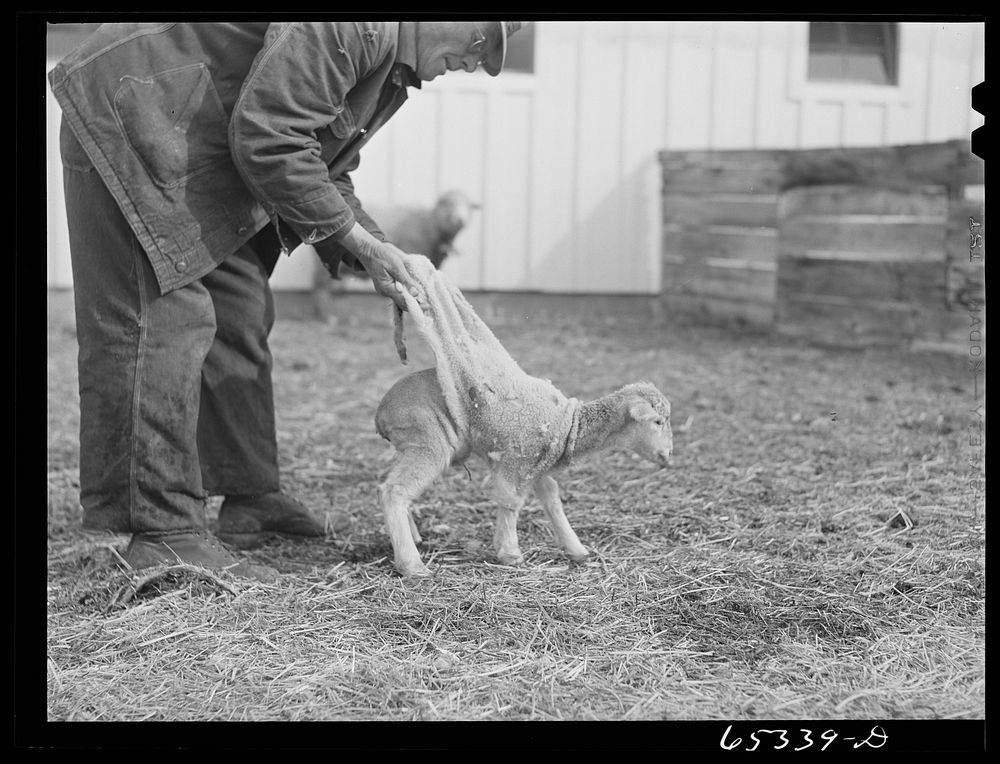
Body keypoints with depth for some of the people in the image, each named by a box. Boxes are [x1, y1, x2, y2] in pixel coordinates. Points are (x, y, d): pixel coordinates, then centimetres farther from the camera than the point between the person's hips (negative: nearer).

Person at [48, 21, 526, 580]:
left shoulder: (392, 66, 10)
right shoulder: (356, 29, -24)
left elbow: (325, 172, 16)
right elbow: (265, 140, -27)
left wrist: (379, 258, 2)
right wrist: (362, 243, -19)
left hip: (206, 160, 11)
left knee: (242, 315, 12)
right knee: (167, 319, -15)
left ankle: (250, 498, 23)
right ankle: (163, 533, -13)